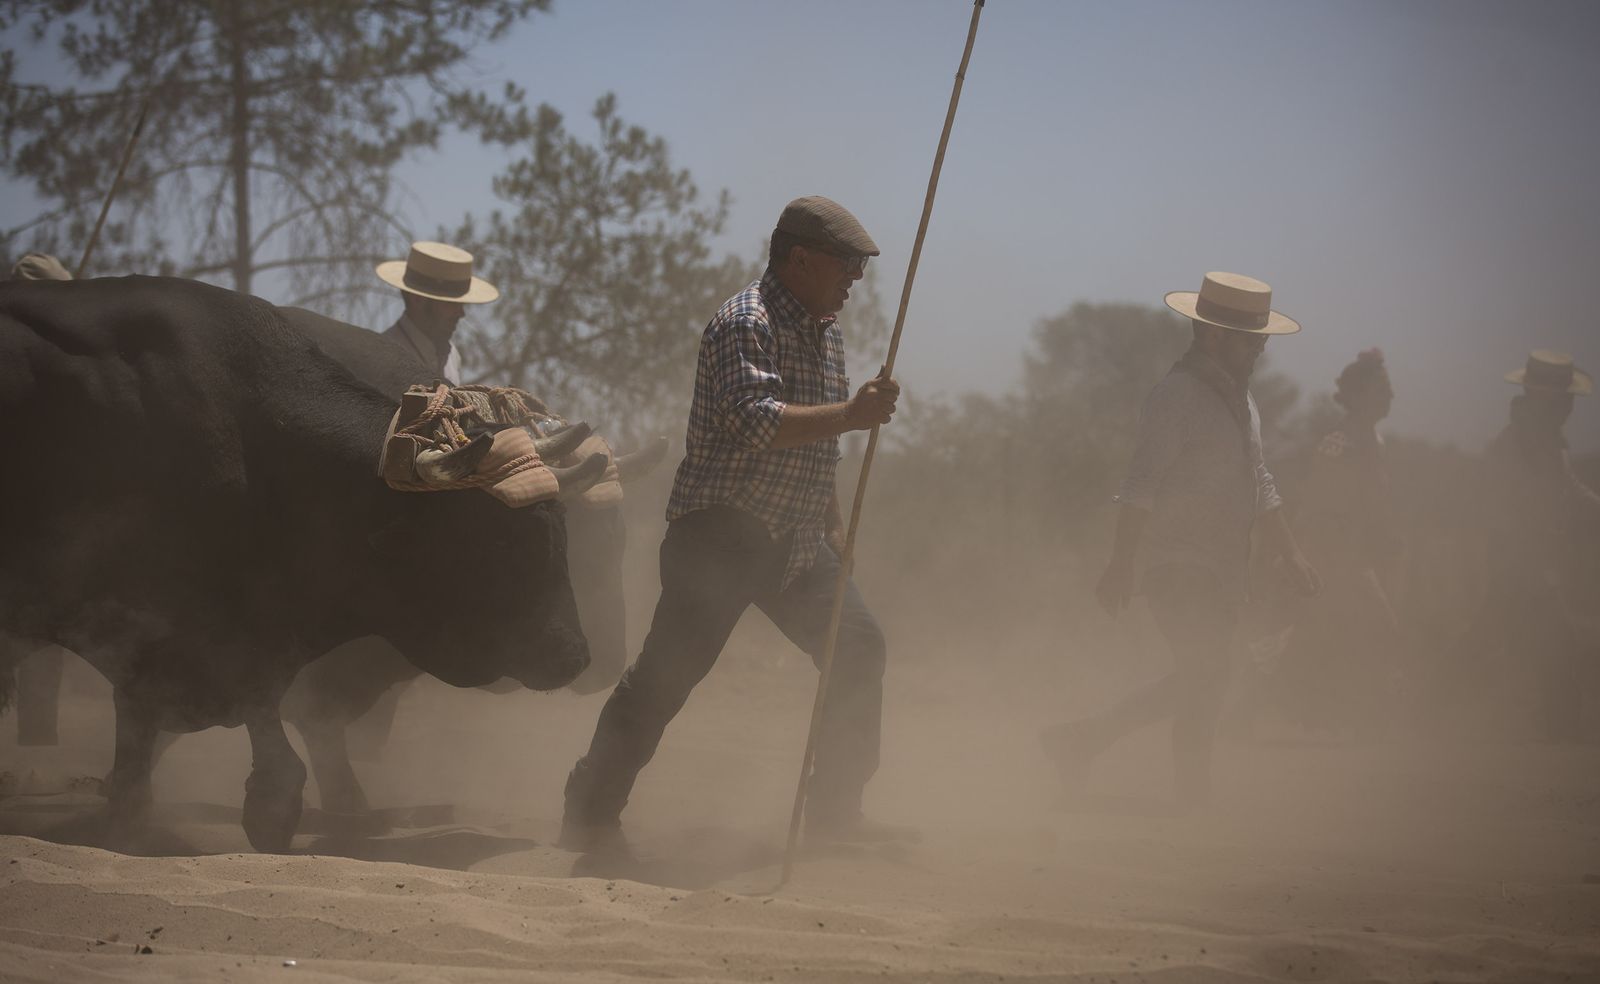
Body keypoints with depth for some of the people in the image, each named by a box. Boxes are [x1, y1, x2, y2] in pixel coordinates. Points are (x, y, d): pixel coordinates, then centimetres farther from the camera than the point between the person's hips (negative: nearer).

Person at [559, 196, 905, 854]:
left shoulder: (825, 330, 15)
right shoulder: (746, 324, -14)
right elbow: (756, 423, -29)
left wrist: (833, 523, 22)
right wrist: (850, 415, -29)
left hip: (795, 541, 9)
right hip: (722, 534, -9)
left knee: (858, 647, 5)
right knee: (667, 675, -10)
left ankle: (834, 811, 15)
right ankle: (589, 817, -3)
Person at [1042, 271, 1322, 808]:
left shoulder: (1240, 396, 16)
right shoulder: (1178, 395, -12)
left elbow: (1259, 484, 25)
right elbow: (1140, 487, -18)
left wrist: (1292, 555, 20)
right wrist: (1121, 567, -24)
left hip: (1220, 572, 9)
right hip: (1179, 566, -9)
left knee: (1203, 683, 7)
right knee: (1204, 676, -14)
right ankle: (1082, 739, -7)